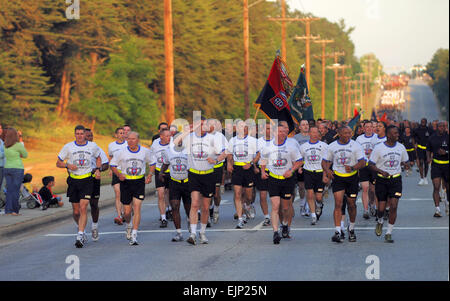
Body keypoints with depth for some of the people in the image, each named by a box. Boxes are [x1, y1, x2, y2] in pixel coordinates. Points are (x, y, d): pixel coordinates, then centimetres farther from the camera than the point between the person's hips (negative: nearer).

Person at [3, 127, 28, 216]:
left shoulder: (5, 146, 5)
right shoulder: (18, 145, -13)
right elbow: (25, 155, 0)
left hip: (7, 169, 6)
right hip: (17, 169, -6)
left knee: (9, 190, 8)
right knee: (15, 191, -3)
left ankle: (8, 210, 5)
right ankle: (14, 211, -2)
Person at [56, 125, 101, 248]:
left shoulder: (93, 146, 3)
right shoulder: (68, 147, 1)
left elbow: (98, 157, 24)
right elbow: (58, 163, 6)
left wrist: (97, 169, 7)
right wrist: (67, 165, -14)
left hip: (87, 181, -1)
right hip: (73, 181, 1)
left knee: (83, 208, -16)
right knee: (76, 212, 6)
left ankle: (80, 236, -19)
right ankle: (81, 228, 32)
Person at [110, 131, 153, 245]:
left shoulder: (145, 151, 0)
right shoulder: (121, 153, -3)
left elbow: (152, 162, 17)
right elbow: (112, 164, 8)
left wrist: (150, 175, 2)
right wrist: (119, 174, -9)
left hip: (139, 182, 0)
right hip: (126, 182, 0)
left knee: (137, 208, -12)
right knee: (127, 211, 4)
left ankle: (134, 236, -11)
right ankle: (128, 225, 39)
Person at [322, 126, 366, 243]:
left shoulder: (356, 145, -3)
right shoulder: (332, 146, 3)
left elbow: (362, 162, -9)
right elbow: (325, 161, 12)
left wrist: (352, 168, -28)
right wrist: (327, 171, -9)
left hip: (352, 177, 0)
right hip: (337, 177, 0)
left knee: (351, 204, 9)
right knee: (338, 204, -13)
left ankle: (351, 229, 33)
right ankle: (337, 232, -17)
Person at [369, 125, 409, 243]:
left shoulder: (401, 147, 4)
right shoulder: (379, 148, -8)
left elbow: (404, 161, 18)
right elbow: (371, 164, -5)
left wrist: (406, 165, -6)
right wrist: (381, 172, -20)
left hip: (396, 180, 2)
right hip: (381, 180, -2)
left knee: (393, 206, -10)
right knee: (381, 208, -1)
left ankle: (389, 233, 0)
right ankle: (380, 221, 35)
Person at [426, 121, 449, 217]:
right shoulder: (432, 138, 4)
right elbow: (428, 150, 17)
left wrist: (445, 152, -20)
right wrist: (428, 158, 0)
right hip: (435, 165, 1)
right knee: (436, 187, -11)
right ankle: (437, 209, -13)